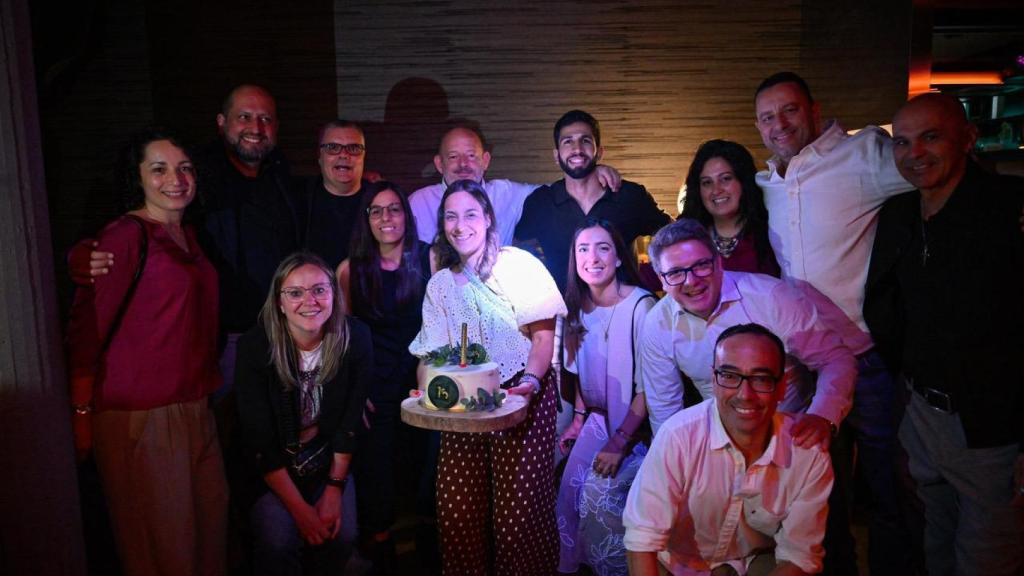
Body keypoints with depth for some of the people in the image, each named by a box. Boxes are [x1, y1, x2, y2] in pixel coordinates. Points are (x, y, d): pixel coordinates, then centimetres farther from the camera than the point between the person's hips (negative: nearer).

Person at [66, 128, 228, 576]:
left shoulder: (187, 234, 11)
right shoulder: (126, 236, -14)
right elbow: (86, 330, -15)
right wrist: (82, 416, -14)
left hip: (194, 406, 8)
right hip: (140, 415, -8)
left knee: (211, 517, 16)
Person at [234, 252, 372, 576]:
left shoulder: (354, 338, -16)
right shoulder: (254, 347, -22)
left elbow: (350, 421, -7)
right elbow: (258, 440, -18)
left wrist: (334, 489, -11)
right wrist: (301, 509, -20)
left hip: (328, 462, 2)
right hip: (270, 470, -2)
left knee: (335, 542, -14)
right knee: (278, 543, -24)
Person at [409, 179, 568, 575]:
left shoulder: (518, 264, -2)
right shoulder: (440, 283, 12)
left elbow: (543, 335, -5)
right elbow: (432, 352, 11)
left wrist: (530, 382, -20)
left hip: (522, 396, -4)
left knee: (517, 510, -9)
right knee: (456, 511, 0)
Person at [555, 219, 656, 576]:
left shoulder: (640, 306, -21)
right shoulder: (578, 308, 0)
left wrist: (619, 442, -18)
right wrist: (578, 420, 8)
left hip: (635, 426, -6)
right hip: (597, 420, 6)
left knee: (601, 492, -15)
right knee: (571, 489, 1)